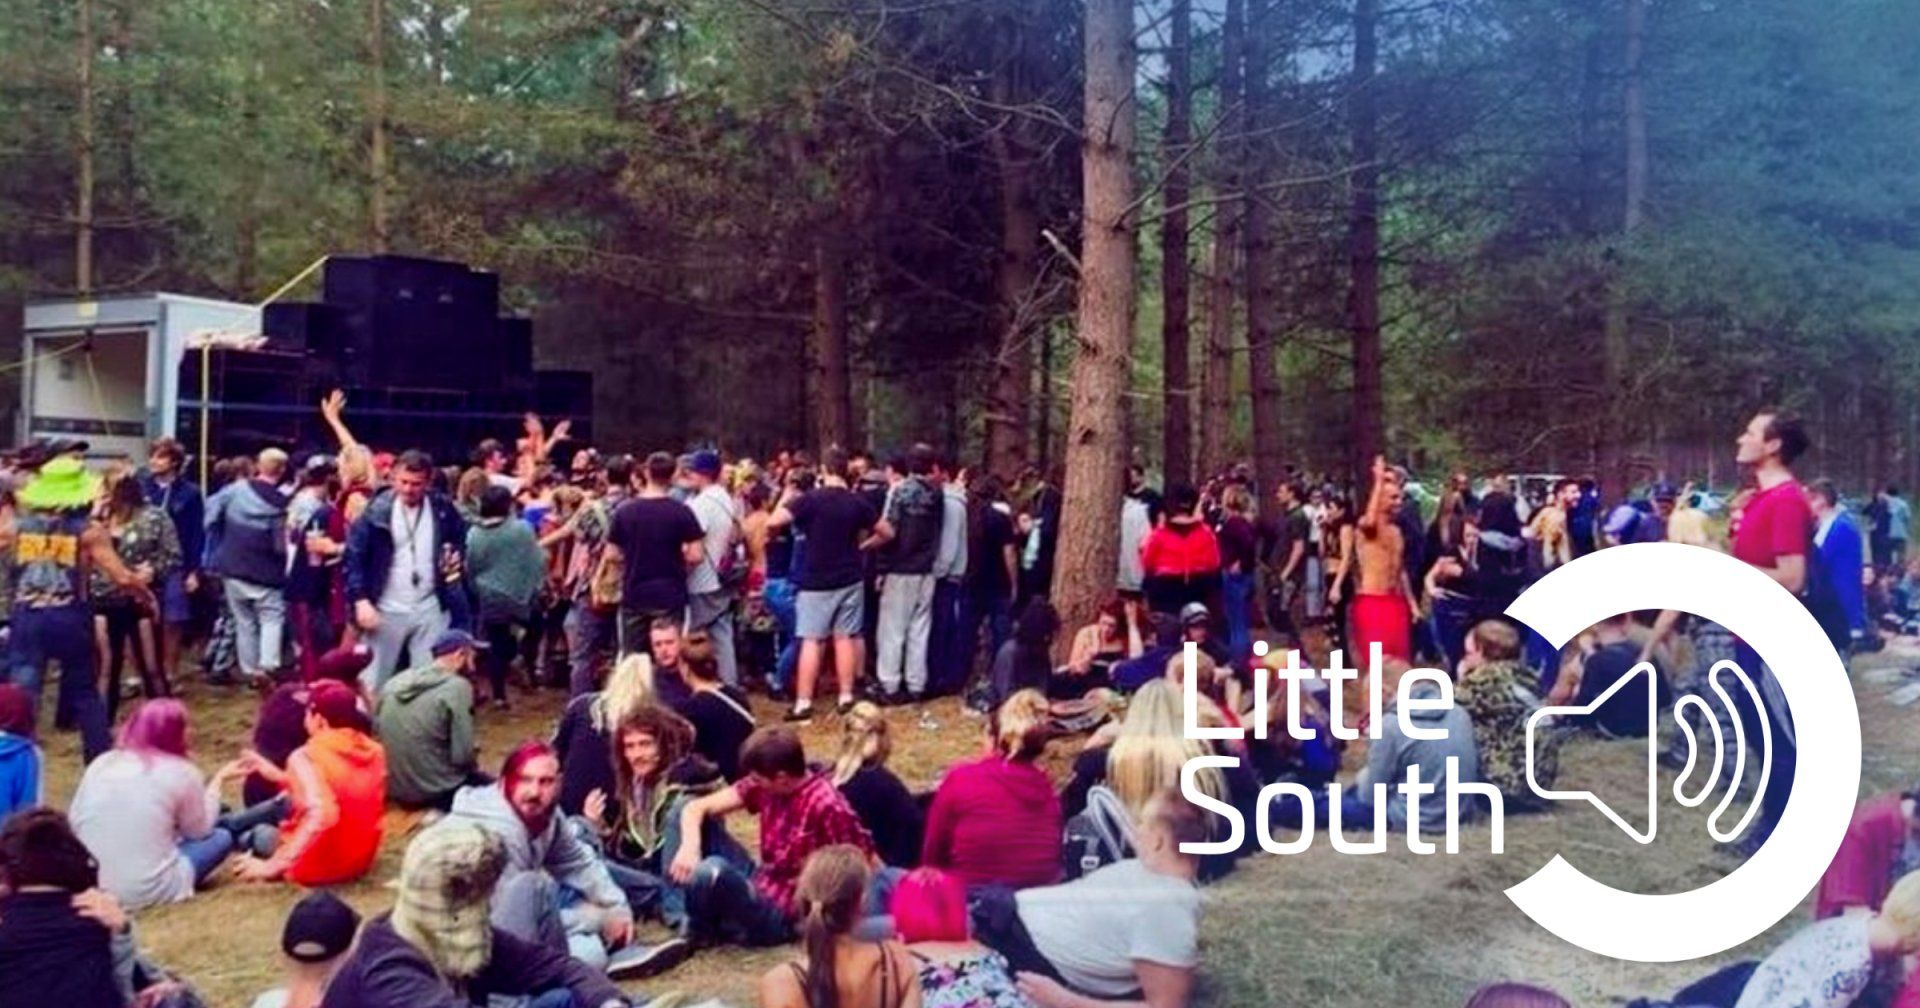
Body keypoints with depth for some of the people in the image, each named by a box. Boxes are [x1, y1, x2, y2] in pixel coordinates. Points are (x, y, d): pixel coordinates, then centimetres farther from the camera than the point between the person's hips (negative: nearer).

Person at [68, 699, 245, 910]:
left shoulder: (101, 763, 8)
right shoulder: (181, 772, -4)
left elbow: (74, 824, 12)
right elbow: (200, 830, 8)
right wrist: (218, 781, 19)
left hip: (87, 886, 6)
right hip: (146, 891, -6)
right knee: (221, 838, 12)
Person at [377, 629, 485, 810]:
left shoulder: (393, 682, 4)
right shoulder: (457, 686, -16)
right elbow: (462, 755, -19)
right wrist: (474, 753, 3)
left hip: (393, 789, 7)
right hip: (435, 793, -7)